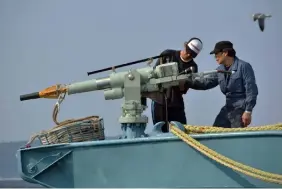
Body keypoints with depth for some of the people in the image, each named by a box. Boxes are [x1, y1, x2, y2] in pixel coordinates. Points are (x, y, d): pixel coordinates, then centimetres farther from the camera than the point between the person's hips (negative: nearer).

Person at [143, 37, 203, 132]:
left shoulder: (192, 67, 2)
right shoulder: (167, 55, -1)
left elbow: (184, 90, -4)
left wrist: (182, 82, -24)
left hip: (176, 104, 2)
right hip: (159, 101, -2)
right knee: (161, 131, 0)